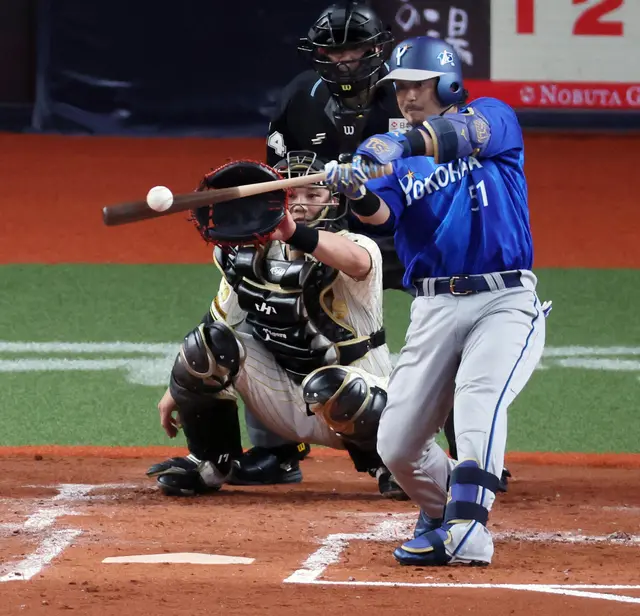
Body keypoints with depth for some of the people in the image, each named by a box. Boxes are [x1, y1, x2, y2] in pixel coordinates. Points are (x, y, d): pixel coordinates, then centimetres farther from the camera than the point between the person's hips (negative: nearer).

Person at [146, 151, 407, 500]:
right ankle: (210, 464, 2)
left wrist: (294, 232, -57)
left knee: (332, 387, -39)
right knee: (205, 344, -15)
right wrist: (178, 388, 11)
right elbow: (217, 325, 12)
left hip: (353, 411, -4)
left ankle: (389, 464, -8)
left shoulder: (355, 247, -16)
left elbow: (357, 262, -42)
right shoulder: (251, 259, 1)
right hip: (283, 403, 4)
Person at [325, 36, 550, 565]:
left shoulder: (495, 116, 5)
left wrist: (403, 145, -38)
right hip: (435, 308, 4)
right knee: (396, 446, -1)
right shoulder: (398, 157, 12)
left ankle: (469, 534, -39)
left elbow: (470, 132, -21)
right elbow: (382, 214, -9)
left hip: (506, 302, -4)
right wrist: (358, 193, -33)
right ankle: (440, 514, 27)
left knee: (479, 395, -31)